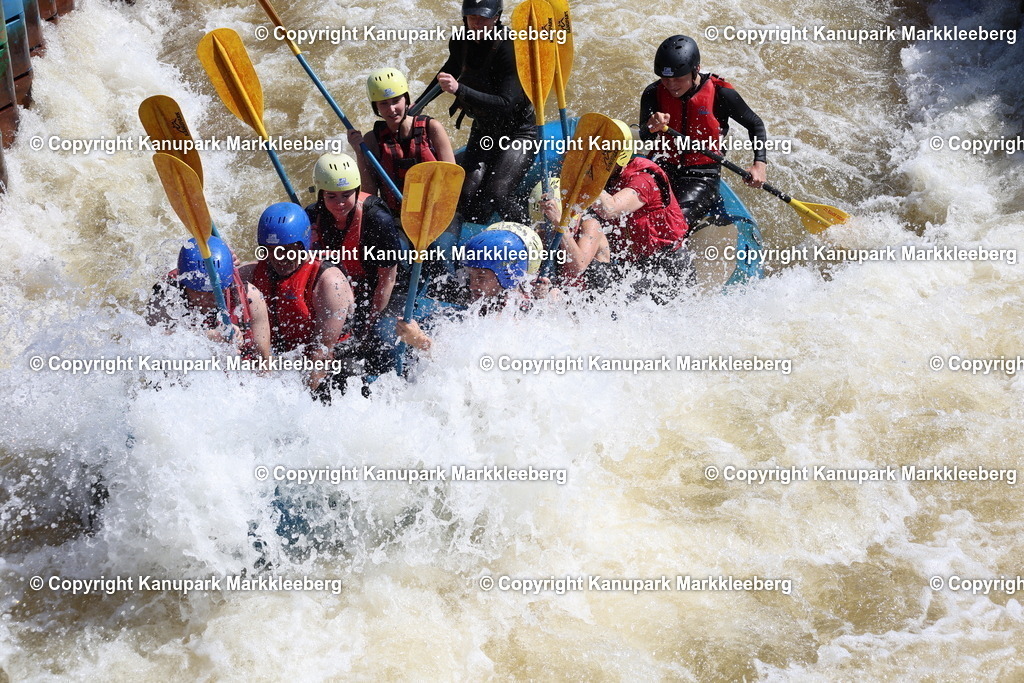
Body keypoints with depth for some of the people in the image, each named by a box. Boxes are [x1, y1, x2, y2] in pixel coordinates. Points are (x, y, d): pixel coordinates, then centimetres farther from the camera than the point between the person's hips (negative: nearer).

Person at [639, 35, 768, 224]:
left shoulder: (720, 94, -9)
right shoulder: (654, 94, -3)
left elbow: (756, 125, 4)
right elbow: (644, 137, -17)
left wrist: (760, 164, -9)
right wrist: (651, 128, -42)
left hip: (703, 177, -2)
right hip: (664, 169, 2)